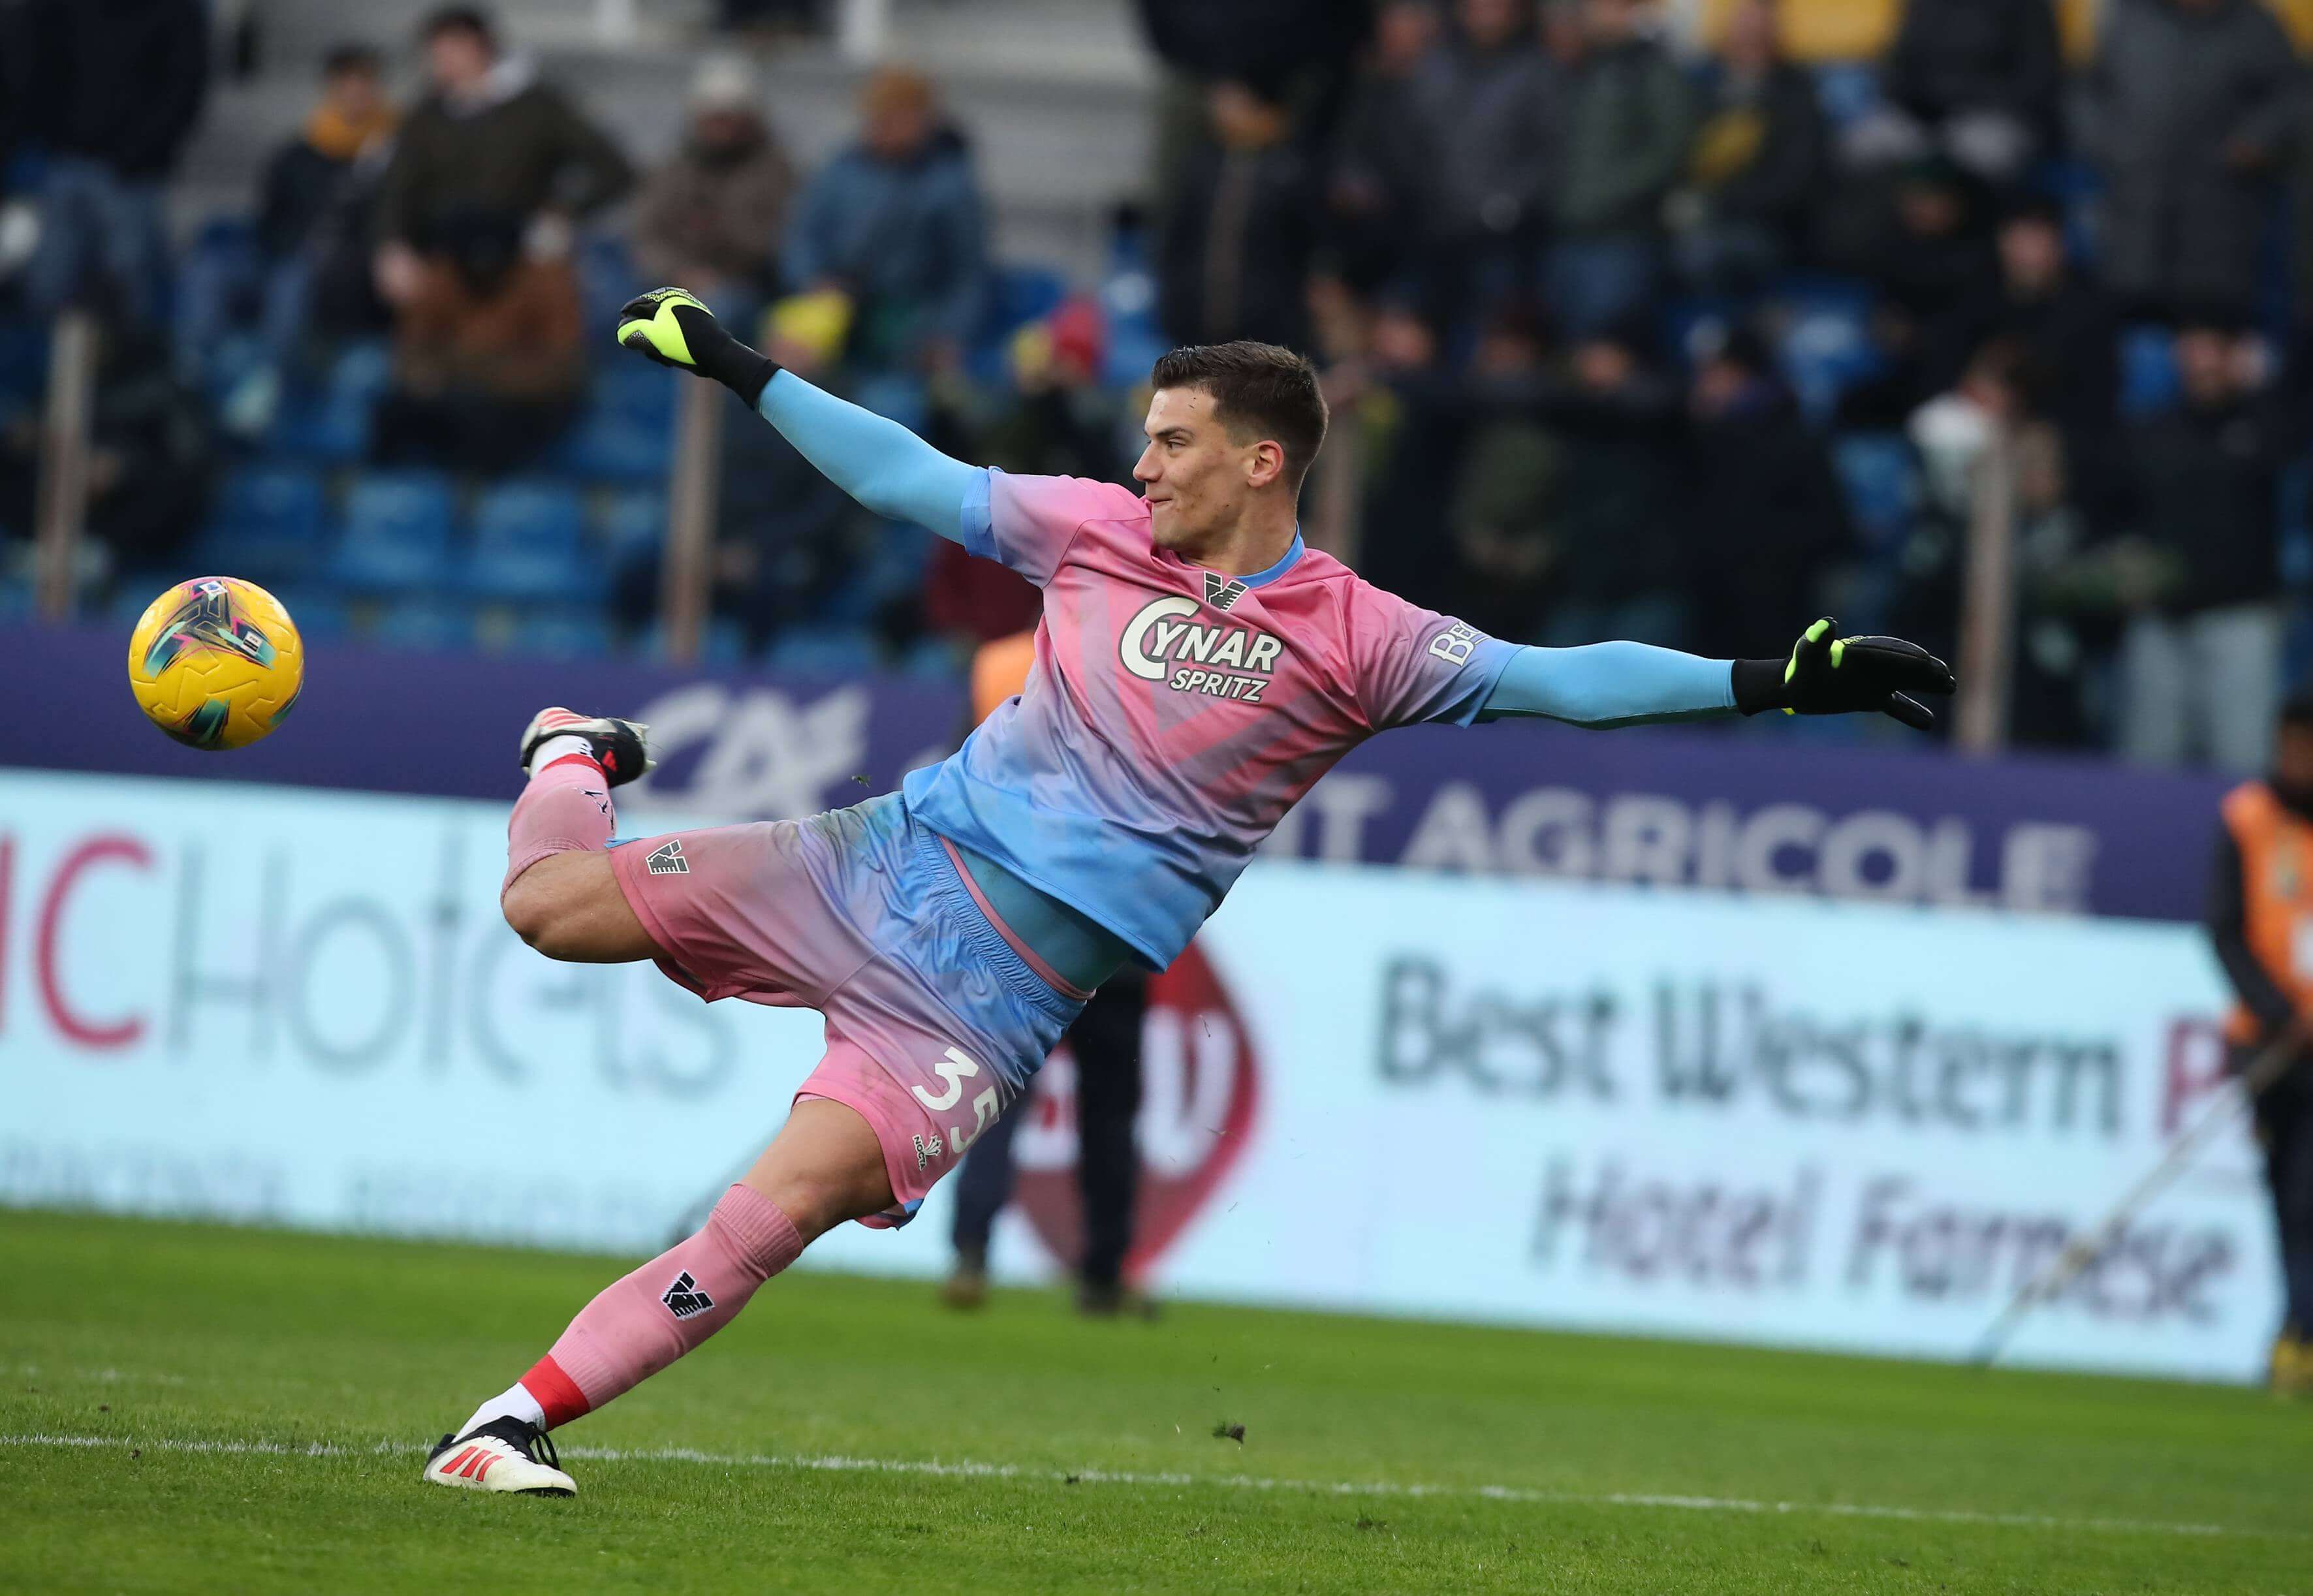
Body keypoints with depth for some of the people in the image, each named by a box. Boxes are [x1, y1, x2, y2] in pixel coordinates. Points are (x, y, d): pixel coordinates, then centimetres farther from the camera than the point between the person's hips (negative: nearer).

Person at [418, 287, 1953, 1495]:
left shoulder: (1350, 639, -6)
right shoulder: (1099, 528, 6)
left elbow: (1552, 681, -12)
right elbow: (916, 480, 17)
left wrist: (1769, 681, -24)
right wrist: (738, 368, 17)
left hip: (1013, 977, -3)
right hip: (897, 848, 3)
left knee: (789, 1205, -21)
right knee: (553, 905, -4)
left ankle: (525, 1415, -17)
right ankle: (582, 758, 32)